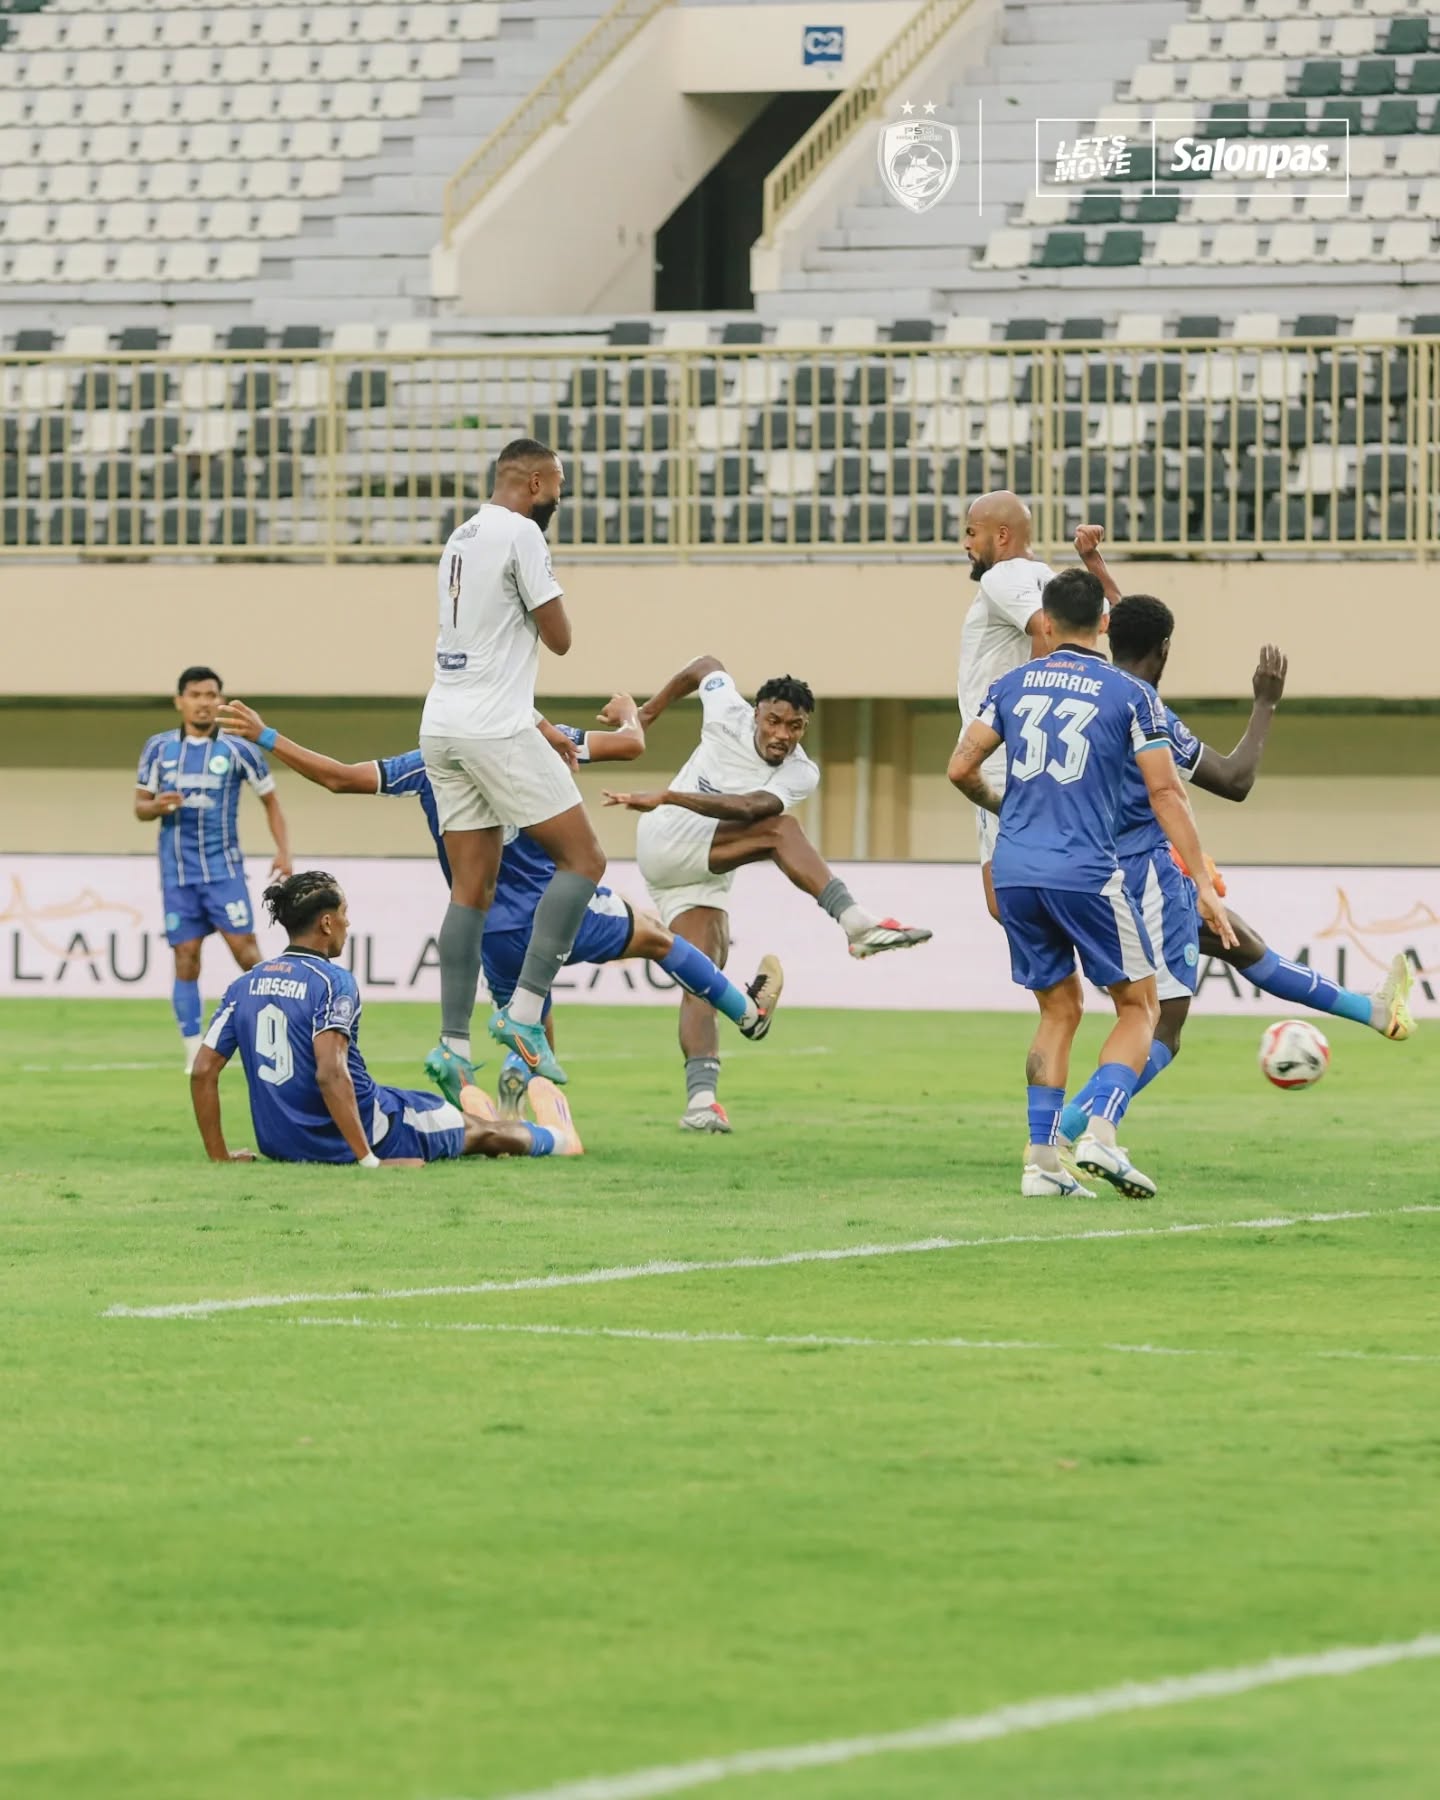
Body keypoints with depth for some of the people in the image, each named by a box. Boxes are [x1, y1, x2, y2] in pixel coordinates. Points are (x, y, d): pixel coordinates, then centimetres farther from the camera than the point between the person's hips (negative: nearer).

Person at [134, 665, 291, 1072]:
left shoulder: (237, 750, -1)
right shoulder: (158, 748, 4)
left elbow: (270, 800, 9)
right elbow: (140, 807, 10)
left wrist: (283, 851, -2)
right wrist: (158, 806, -14)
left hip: (224, 867, -2)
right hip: (178, 871, 2)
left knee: (245, 949, -10)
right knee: (186, 959, 0)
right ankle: (194, 1052, 4)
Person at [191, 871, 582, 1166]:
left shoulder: (243, 987, 0)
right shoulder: (333, 981, -19)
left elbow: (202, 1072, -2)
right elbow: (330, 1072, -29)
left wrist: (219, 1155, 6)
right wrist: (370, 1160, -25)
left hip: (279, 1147, 6)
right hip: (360, 1138, -6)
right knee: (476, 1128, 22)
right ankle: (555, 1137, 50)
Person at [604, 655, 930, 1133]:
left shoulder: (800, 775, -9)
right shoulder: (729, 715, -7)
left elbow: (746, 807, -28)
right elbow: (707, 666, 15)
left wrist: (667, 797, -39)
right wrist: (650, 710, 25)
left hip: (709, 874, 3)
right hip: (666, 842, -3)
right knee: (782, 829, -25)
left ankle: (701, 1100, -22)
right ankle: (858, 923, -41)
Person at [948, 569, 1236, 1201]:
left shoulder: (1012, 686, 9)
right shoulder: (1130, 694, 0)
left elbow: (962, 768, 9)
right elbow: (1165, 792, -4)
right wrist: (1204, 883, -2)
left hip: (1013, 871, 4)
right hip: (1087, 873, -4)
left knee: (1059, 1011, 16)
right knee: (1138, 1007, 9)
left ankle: (1041, 1161, 6)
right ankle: (1100, 1134, -12)